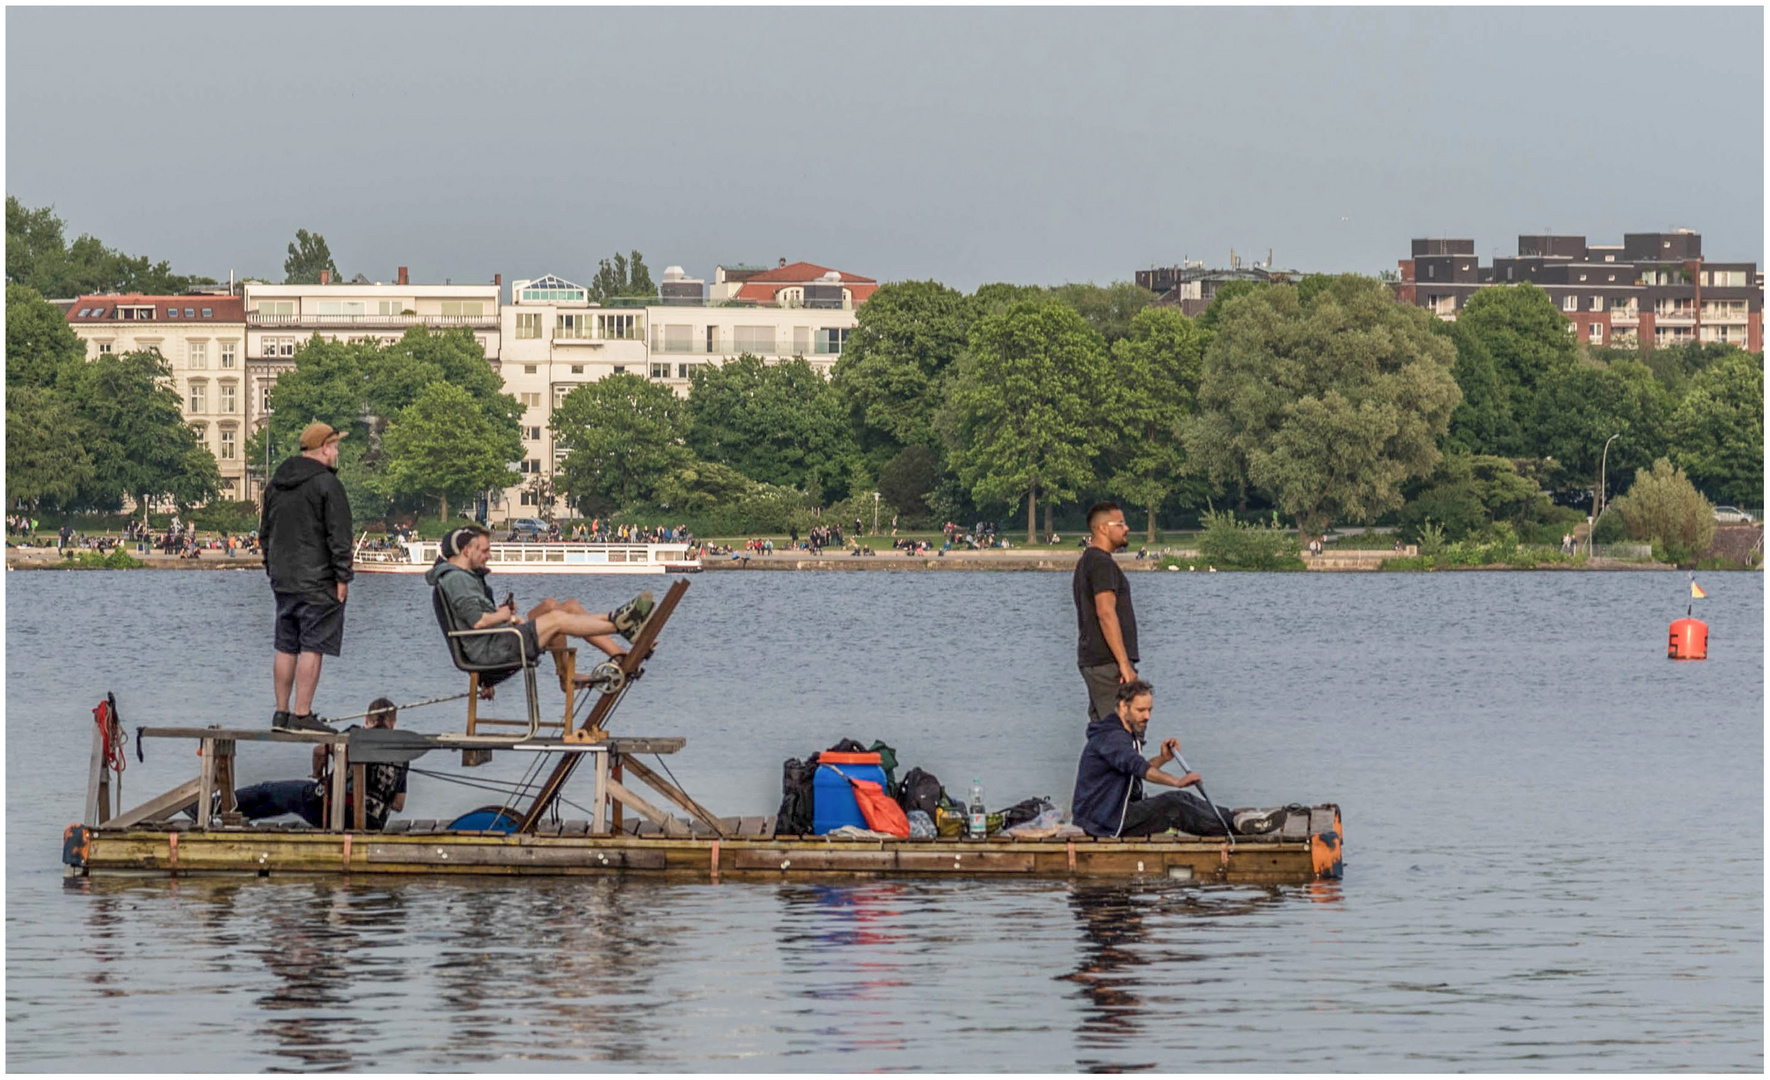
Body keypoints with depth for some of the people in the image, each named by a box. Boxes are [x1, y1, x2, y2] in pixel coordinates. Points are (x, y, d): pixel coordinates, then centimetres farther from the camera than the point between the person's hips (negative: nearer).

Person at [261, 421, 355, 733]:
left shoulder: (276, 484, 14)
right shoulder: (326, 483, -10)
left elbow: (265, 532, 21)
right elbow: (338, 535, -14)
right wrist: (342, 577, -10)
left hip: (283, 580, 7)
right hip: (317, 583, -7)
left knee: (286, 648, 12)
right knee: (312, 648, -7)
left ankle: (281, 713, 14)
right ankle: (302, 715, -11)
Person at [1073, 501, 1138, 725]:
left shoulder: (1085, 562, 20)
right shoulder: (1102, 563, -12)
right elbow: (1106, 614, -21)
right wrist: (1124, 663, -23)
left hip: (1091, 661, 10)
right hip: (1108, 663, -10)